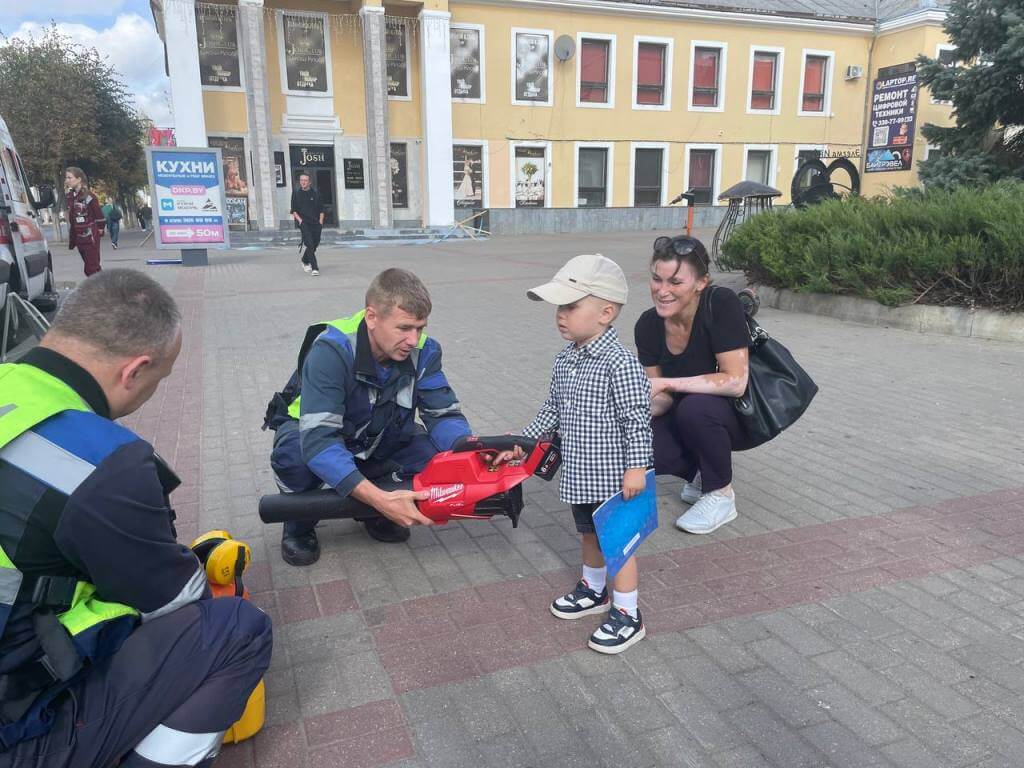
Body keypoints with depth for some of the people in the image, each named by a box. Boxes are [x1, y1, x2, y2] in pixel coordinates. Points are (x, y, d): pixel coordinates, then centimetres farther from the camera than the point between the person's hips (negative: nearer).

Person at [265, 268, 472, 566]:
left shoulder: (423, 351, -21)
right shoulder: (331, 349, -35)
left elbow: (443, 414, -17)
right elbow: (318, 440, -43)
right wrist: (380, 499, -52)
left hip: (376, 438, 4)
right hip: (312, 430, -4)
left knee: (440, 452, -21)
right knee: (294, 456, -38)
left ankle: (372, 513, 4)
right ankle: (300, 523, -4)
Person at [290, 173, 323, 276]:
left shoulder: (315, 193, 8)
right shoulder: (296, 193, 5)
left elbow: (321, 209, 12)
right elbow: (293, 210, 6)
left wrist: (320, 221, 1)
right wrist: (299, 220, -8)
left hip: (316, 223, 3)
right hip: (303, 222, -3)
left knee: (315, 244, 10)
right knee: (309, 243, -17)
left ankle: (305, 261, 37)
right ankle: (314, 268, -21)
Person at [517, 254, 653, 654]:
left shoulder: (618, 362, -22)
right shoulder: (565, 359, 4)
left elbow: (637, 418, -20)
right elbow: (552, 408, 15)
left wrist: (636, 467, -19)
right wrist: (523, 440, 14)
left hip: (612, 475, -8)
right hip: (579, 473, 8)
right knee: (589, 533, 24)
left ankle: (627, 615, 18)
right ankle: (594, 590, 44)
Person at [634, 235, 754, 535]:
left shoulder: (722, 304, -25)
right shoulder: (648, 325, -11)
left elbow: (735, 381, -30)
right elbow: (663, 399, -6)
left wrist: (666, 382, -32)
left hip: (742, 414, -4)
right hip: (687, 421, 5)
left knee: (695, 407, -36)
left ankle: (721, 496, -9)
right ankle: (703, 475, 10)